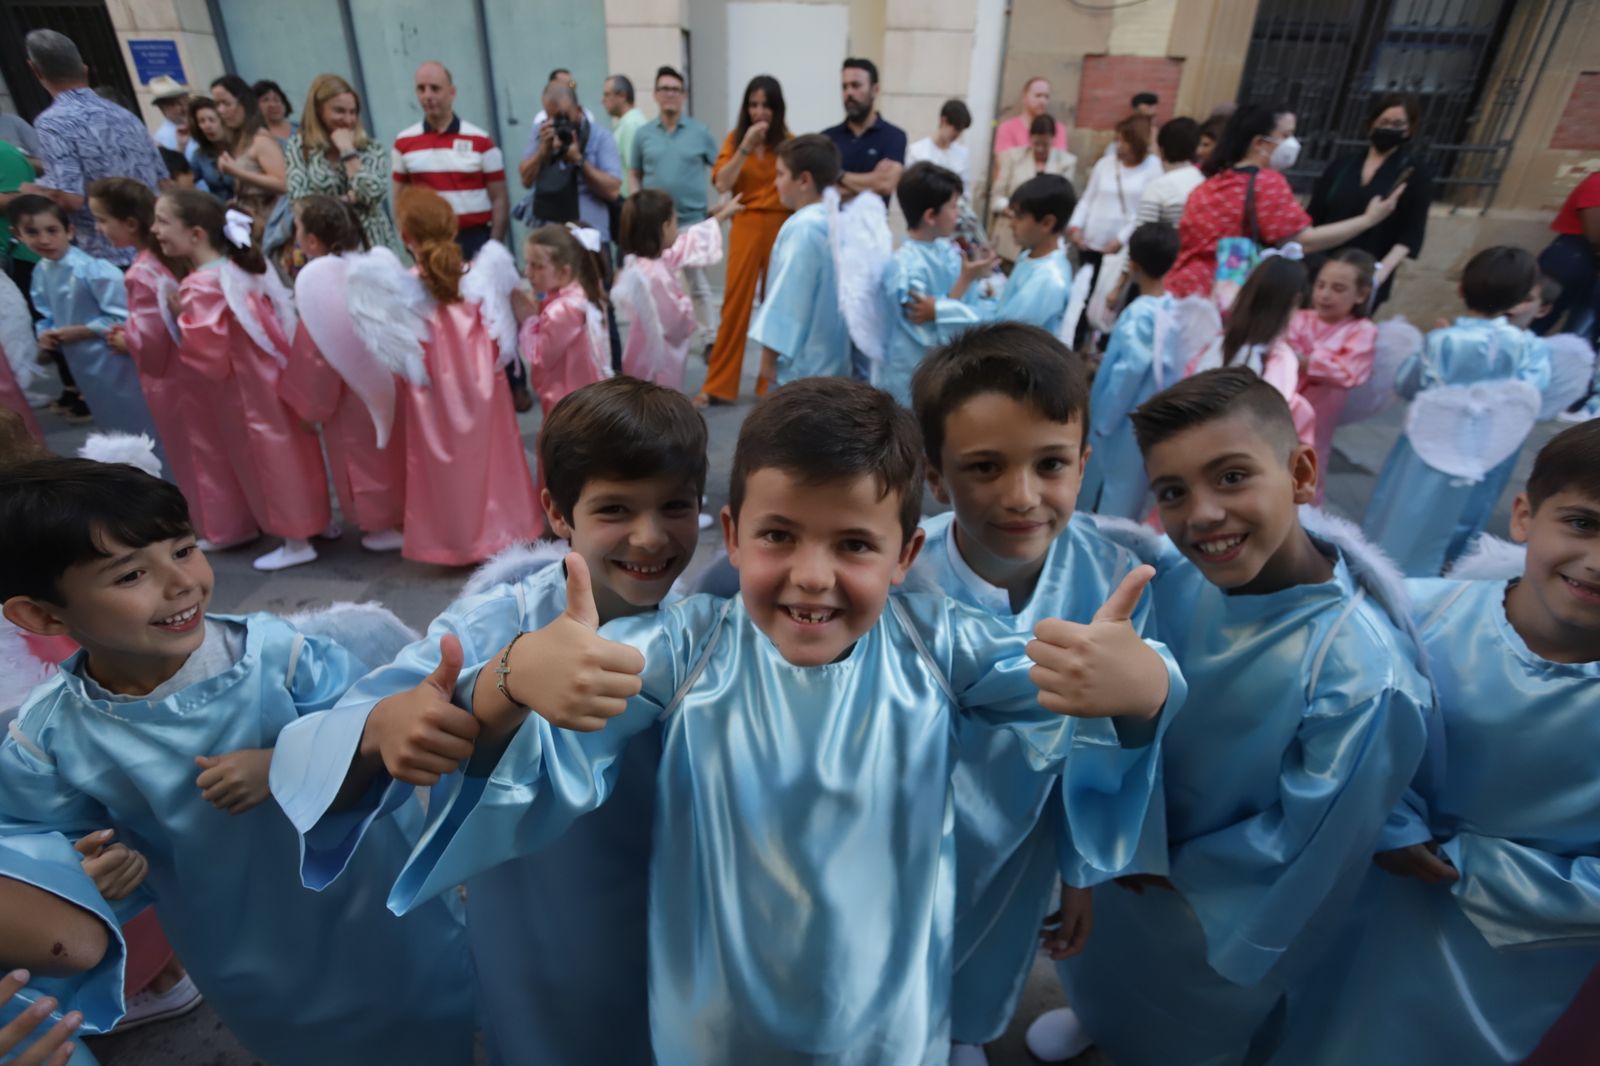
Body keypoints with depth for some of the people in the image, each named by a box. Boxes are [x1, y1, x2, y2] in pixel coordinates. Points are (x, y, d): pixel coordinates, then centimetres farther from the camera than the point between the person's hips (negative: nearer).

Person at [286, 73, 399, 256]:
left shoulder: (372, 148, 5)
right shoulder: (299, 147, 6)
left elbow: (372, 195, -10)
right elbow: (297, 200, -4)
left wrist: (348, 151, -5)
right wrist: (348, 199, -7)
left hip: (370, 245, 0)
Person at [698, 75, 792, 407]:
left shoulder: (789, 142, 4)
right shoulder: (735, 137, 6)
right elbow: (721, 184, -7)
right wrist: (746, 146, -15)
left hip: (782, 227, 0)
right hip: (746, 226, 0)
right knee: (735, 304, 0)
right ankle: (718, 385, 7)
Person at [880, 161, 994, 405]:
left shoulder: (948, 250, -1)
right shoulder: (904, 267, -23)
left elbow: (979, 306, 2)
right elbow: (932, 334, -24)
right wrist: (966, 280, -24)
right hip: (912, 378, -7)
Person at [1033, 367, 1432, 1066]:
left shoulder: (1365, 673, -37)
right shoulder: (1170, 573, -23)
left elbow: (1314, 838, -23)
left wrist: (1181, 870, -13)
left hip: (1221, 907, -4)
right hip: (1122, 856, 4)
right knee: (1099, 968, 35)